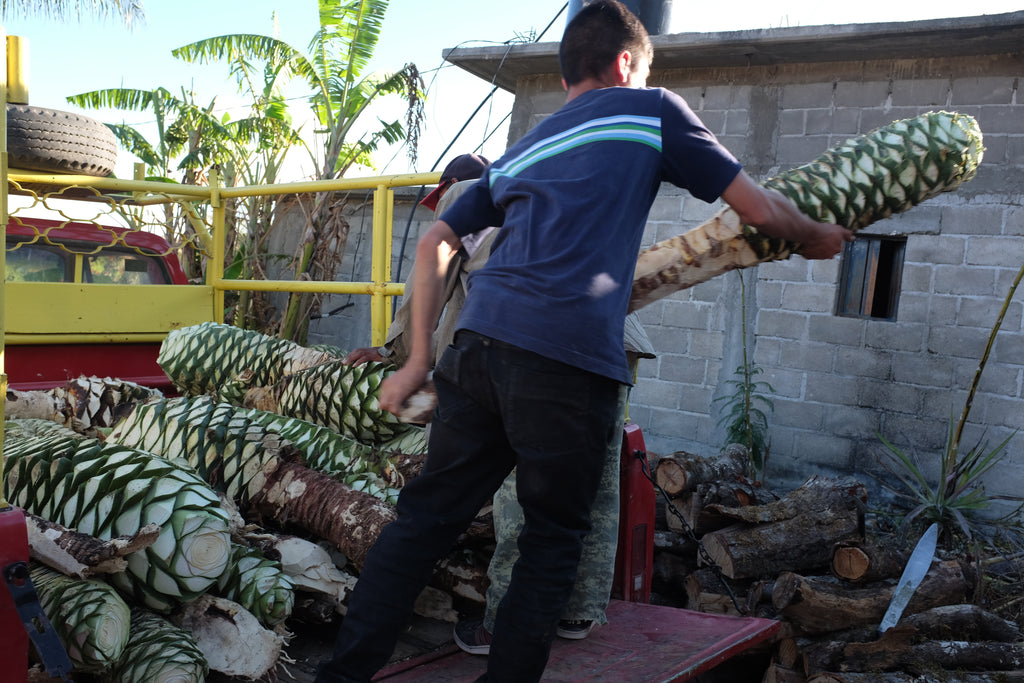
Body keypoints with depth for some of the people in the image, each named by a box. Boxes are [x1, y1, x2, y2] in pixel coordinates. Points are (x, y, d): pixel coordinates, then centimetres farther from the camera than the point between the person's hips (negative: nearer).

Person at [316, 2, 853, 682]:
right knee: (553, 539, 10)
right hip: (571, 357, -5)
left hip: (480, 340, 5)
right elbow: (760, 210, 16)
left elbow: (434, 244, 23)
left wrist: (419, 361, 23)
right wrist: (817, 237, 36)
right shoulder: (650, 110, 15)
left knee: (427, 517, 10)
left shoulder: (522, 149, 29)